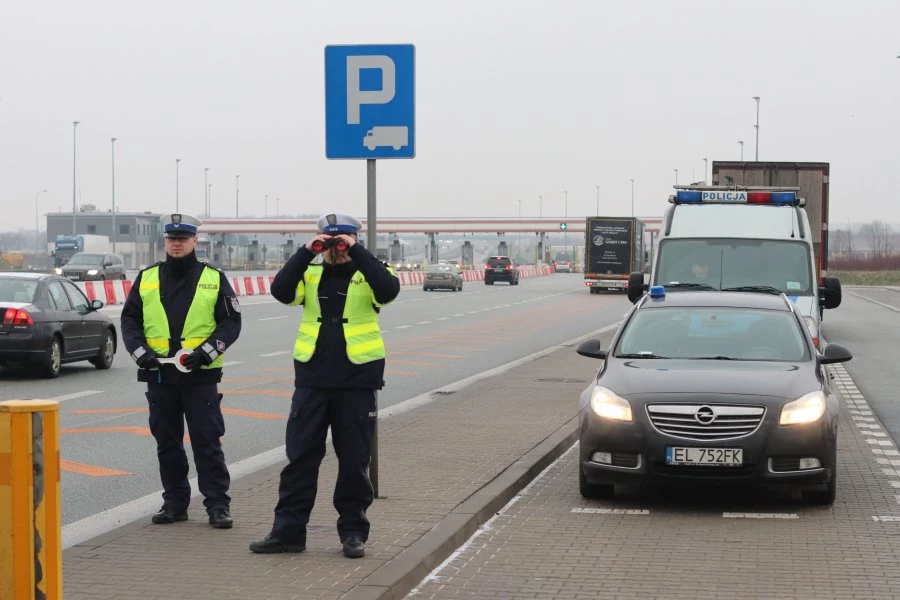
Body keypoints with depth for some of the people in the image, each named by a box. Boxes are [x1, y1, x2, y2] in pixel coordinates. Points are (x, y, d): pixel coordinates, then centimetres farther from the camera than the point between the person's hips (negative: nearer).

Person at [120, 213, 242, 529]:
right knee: (167, 442, 9)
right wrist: (140, 351, -7)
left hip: (201, 374, -3)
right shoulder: (146, 278, 10)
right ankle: (175, 502, 17)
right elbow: (130, 319, 10)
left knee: (207, 441, -4)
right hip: (158, 375, 3)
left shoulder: (214, 279, 4)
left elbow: (231, 322, 1)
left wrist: (207, 351, -14)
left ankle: (218, 503, 1)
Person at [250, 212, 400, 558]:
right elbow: (281, 291, -10)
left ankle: (353, 532, 14)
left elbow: (388, 289, -19)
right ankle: (288, 530, 8)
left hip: (357, 380, -2)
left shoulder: (367, 274, 3)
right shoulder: (310, 274, 9)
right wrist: (306, 253, -14)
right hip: (312, 379, 2)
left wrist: (356, 252, -17)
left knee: (354, 461, 5)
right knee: (300, 457, 3)